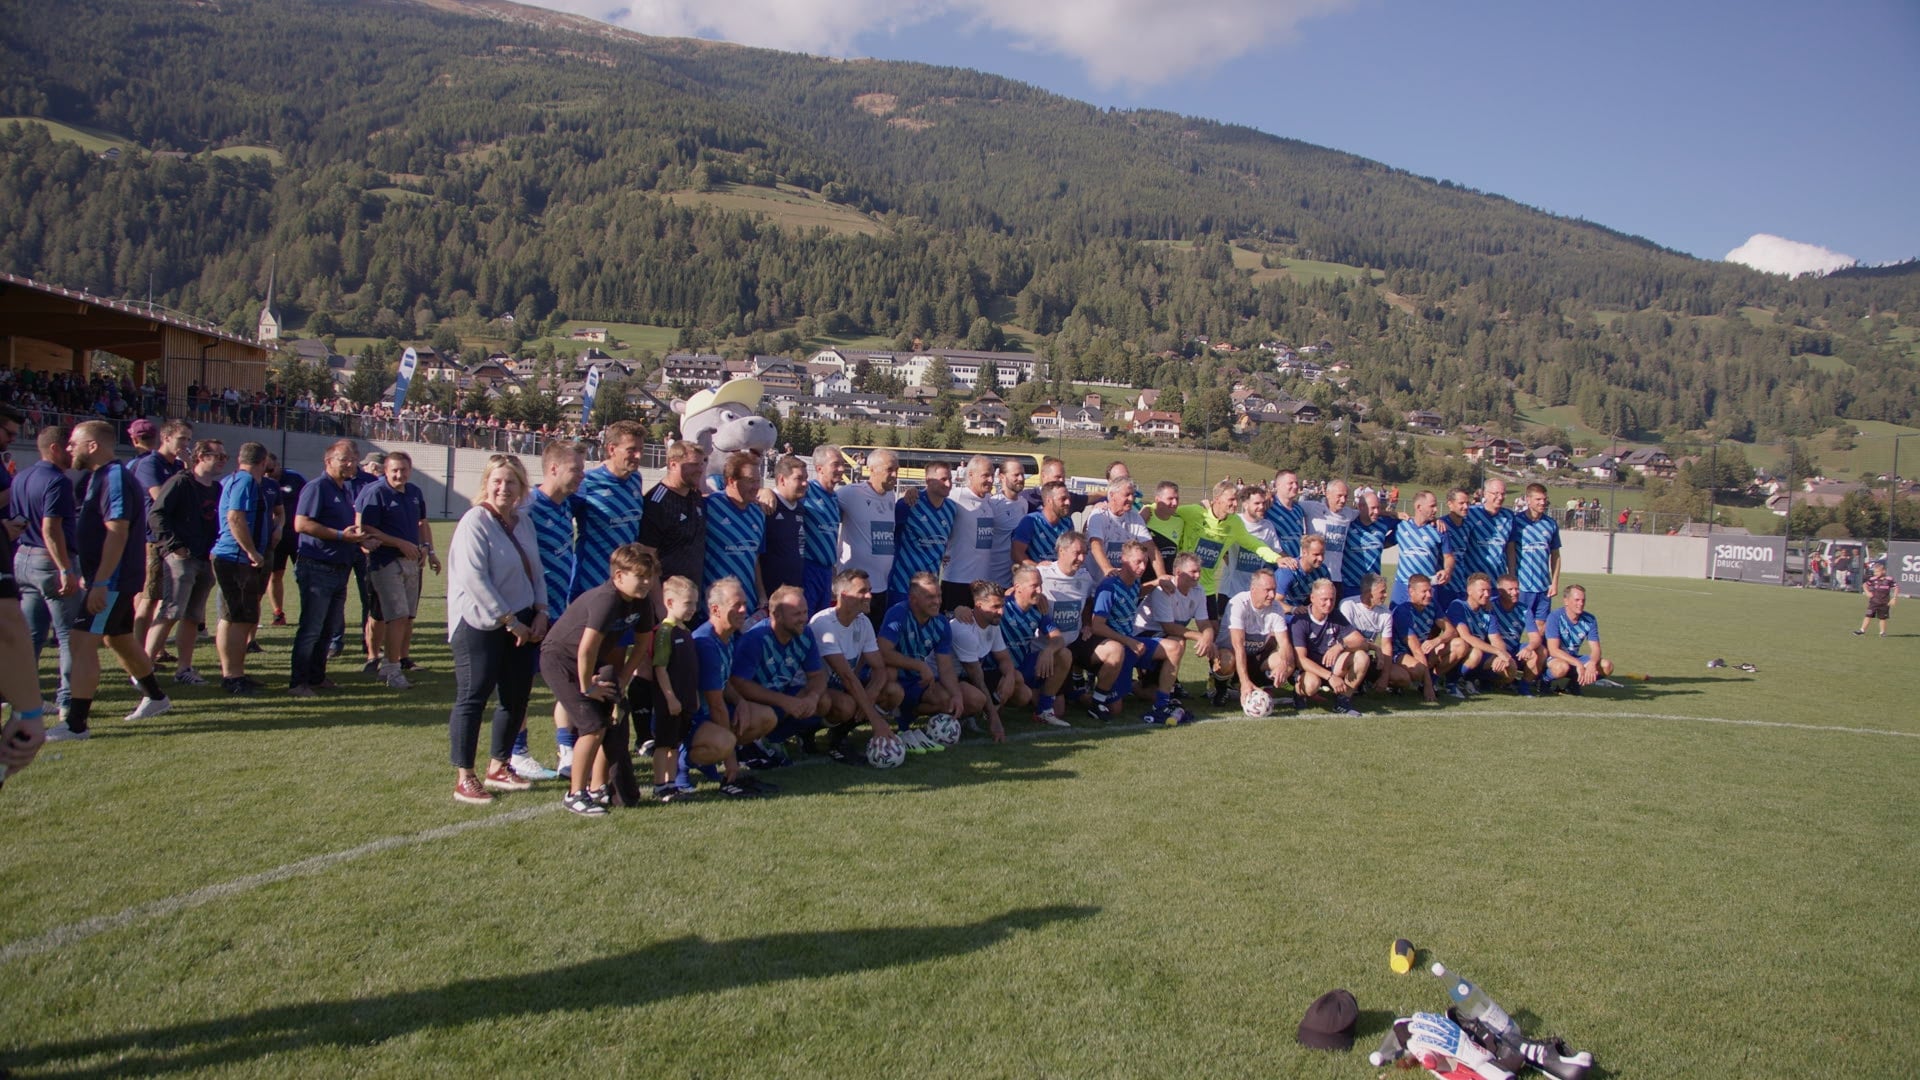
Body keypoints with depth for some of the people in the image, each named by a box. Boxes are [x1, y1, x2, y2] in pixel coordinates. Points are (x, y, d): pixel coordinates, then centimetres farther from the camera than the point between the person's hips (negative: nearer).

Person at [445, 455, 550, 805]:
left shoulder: (524, 523, 11)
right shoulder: (475, 521, -11)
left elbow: (536, 571, 17)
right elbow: (474, 579, -18)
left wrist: (540, 612, 2)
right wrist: (510, 621, -16)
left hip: (521, 623, 7)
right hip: (480, 625, -7)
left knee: (517, 697, 10)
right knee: (472, 698, -2)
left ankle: (498, 767, 25)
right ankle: (464, 779, 5)